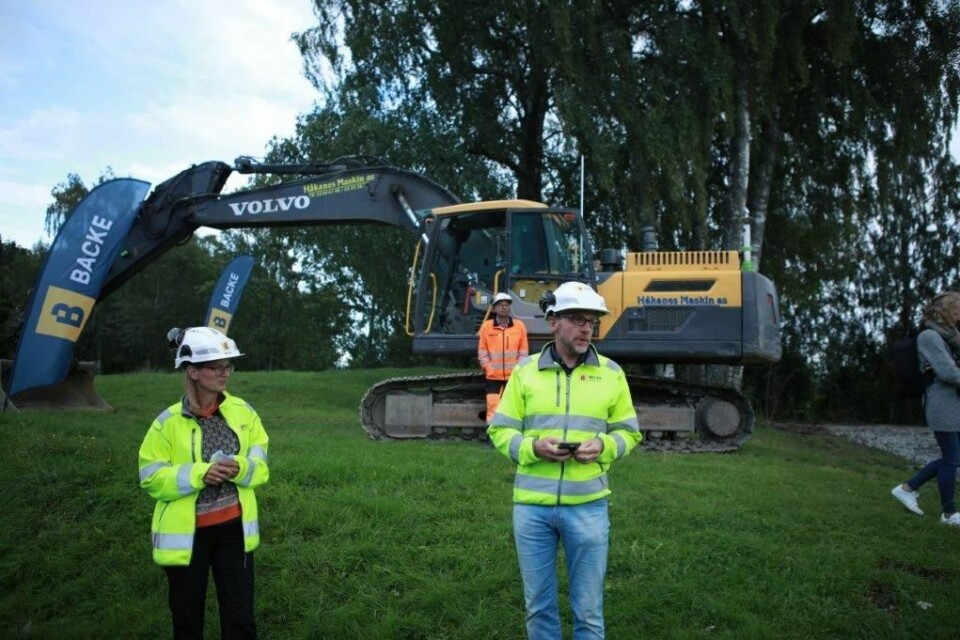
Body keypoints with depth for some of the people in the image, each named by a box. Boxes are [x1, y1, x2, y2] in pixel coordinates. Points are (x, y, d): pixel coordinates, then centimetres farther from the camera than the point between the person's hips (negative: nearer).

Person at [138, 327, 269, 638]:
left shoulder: (243, 412, -1)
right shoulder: (169, 422, -10)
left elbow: (261, 467, 2)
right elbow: (152, 478, -10)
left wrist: (240, 468, -20)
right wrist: (199, 474, -23)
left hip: (234, 528, 2)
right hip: (186, 533, -2)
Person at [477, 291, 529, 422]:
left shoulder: (519, 325, 2)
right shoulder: (486, 326, 1)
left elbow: (524, 351, 4)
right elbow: (482, 351, 4)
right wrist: (489, 368, -5)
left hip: (514, 376, 0)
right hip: (493, 377, 0)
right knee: (493, 407, -4)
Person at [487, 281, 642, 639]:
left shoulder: (611, 373, 3)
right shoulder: (524, 371, 3)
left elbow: (628, 432, 9)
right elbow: (499, 430, 5)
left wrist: (605, 446, -12)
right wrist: (532, 447, -14)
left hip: (587, 506, 0)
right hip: (531, 505, 1)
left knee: (588, 610, 9)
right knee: (539, 606, 13)